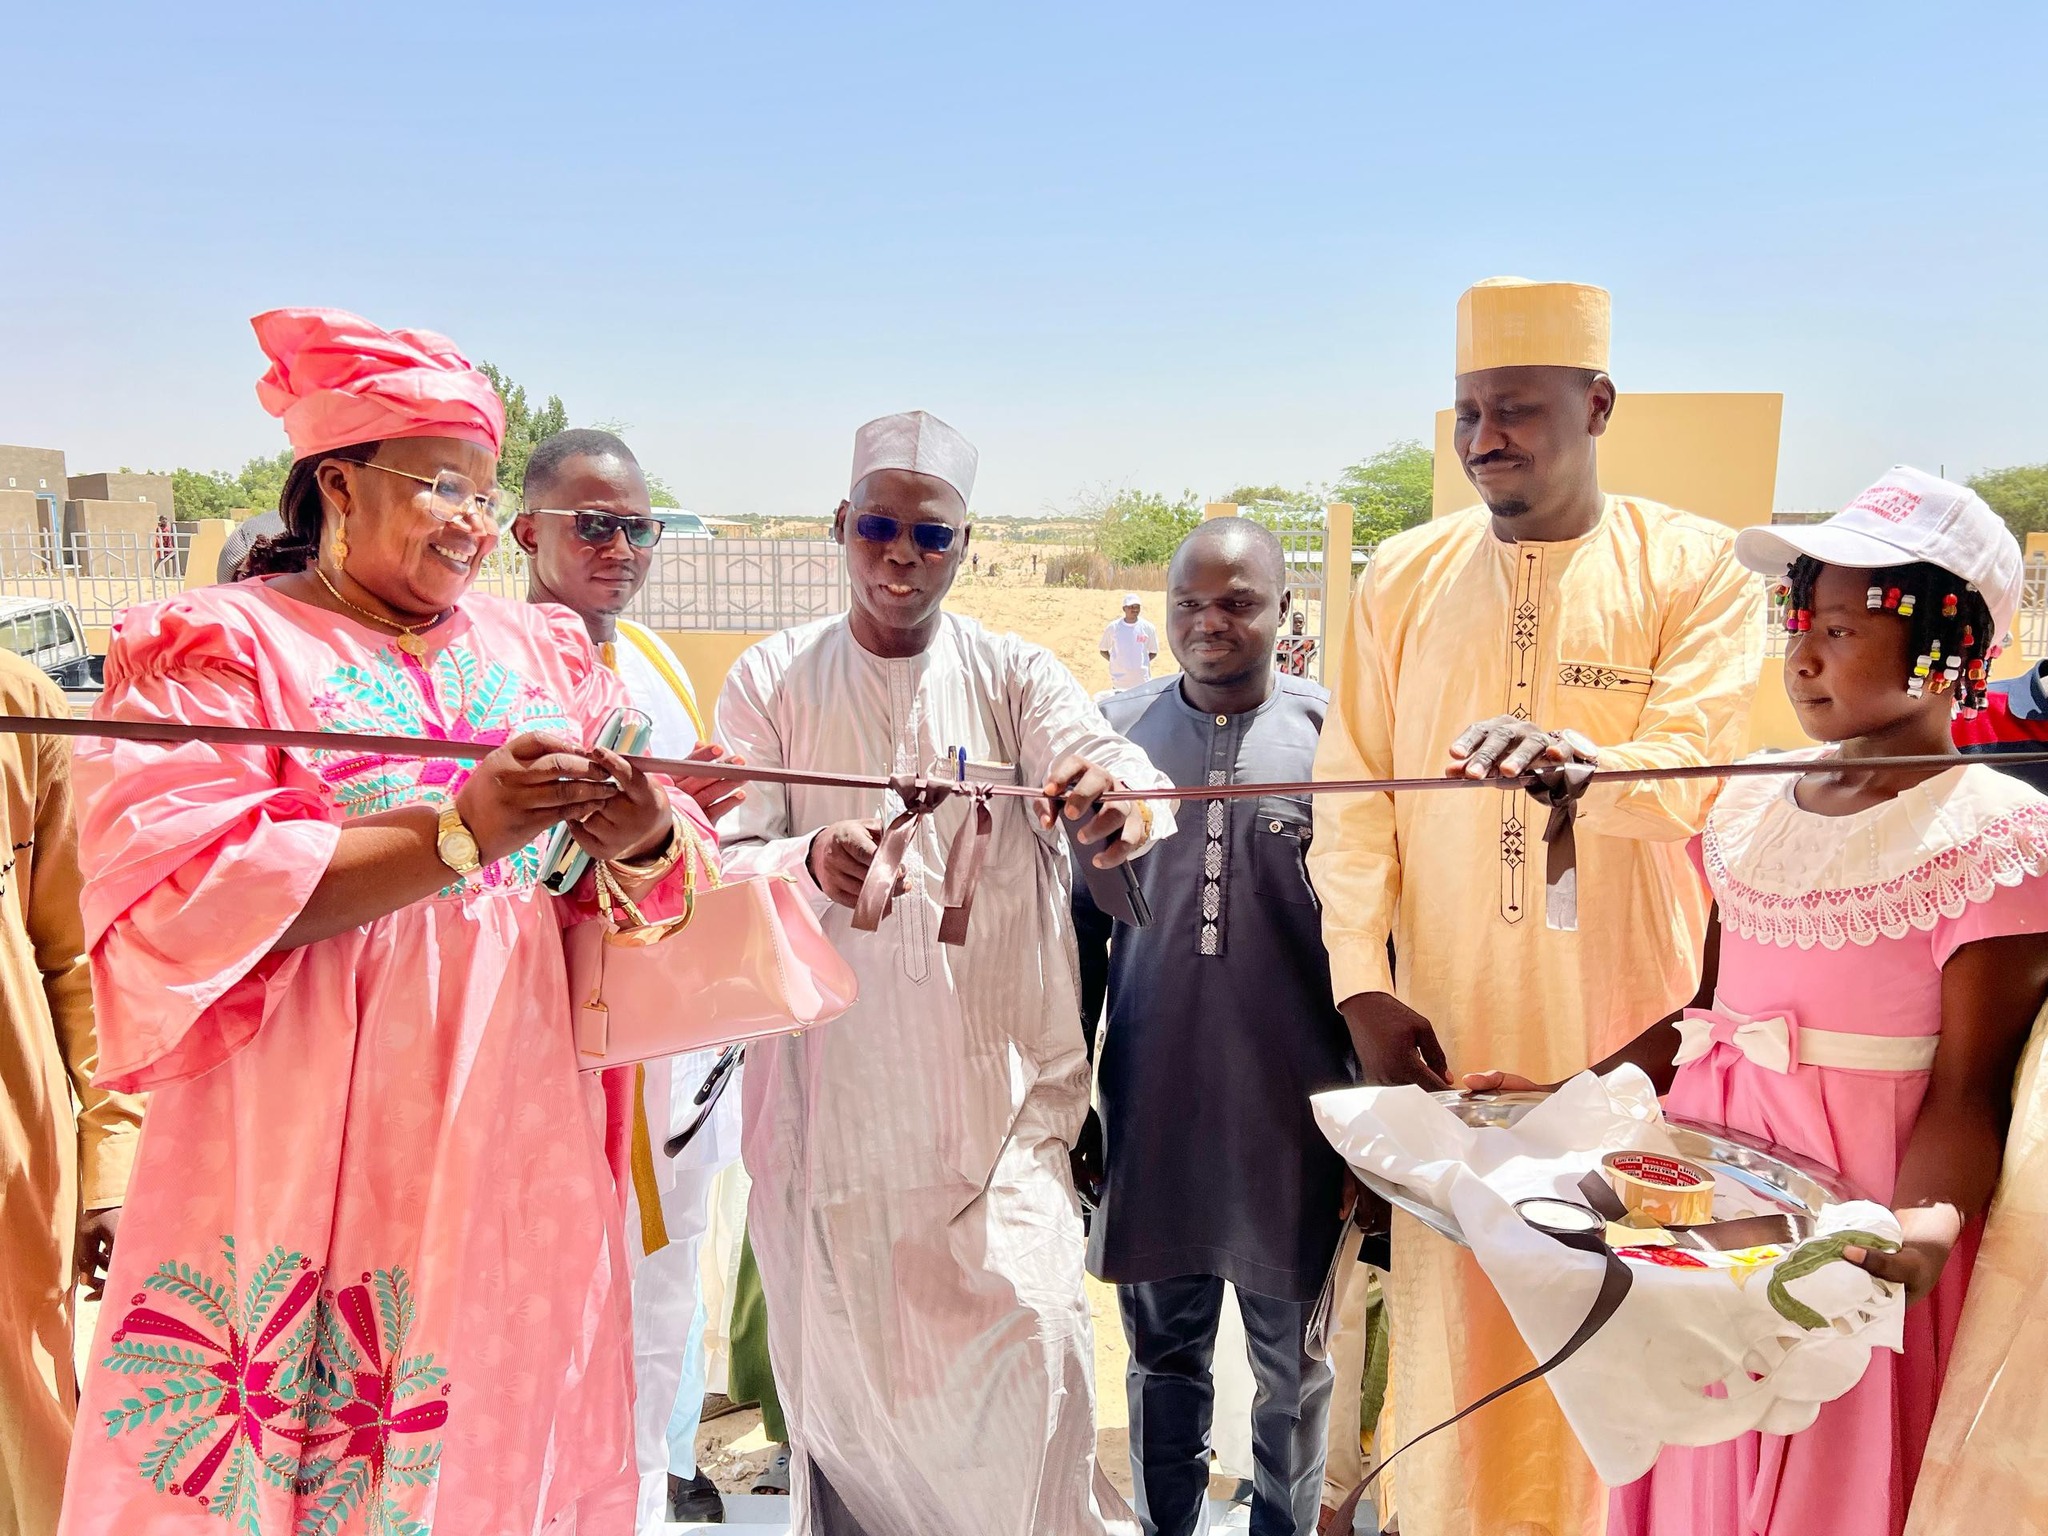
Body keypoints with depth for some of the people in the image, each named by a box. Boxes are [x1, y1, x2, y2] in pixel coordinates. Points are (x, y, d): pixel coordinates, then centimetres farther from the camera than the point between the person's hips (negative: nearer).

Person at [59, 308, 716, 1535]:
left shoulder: (544, 650, 11)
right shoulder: (215, 647, -2)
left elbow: (659, 882, 9)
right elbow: (181, 896, -15)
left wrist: (641, 843, -15)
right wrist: (456, 835, -23)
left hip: (520, 1146, 4)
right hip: (311, 1150, -4)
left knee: (512, 1429, 12)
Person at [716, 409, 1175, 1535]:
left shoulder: (1016, 676, 2)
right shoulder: (772, 681, 1)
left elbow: (1102, 759, -15)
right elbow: (726, 866, -6)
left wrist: (1121, 799, -40)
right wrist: (813, 865, -29)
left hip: (995, 1080, 0)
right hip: (831, 1091, 1)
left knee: (1030, 1342, -4)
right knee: (840, 1351, 10)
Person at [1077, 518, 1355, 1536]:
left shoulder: (1331, 735, -3)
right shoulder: (1115, 733, 2)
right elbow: (1080, 923, 8)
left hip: (1295, 1112, -1)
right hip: (1151, 1106, 2)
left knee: (1294, 1365, 14)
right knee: (1163, 1357, 16)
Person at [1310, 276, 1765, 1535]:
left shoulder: (1697, 569, -1)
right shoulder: (1406, 574, 5)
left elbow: (1692, 770, -15)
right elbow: (1353, 795, 3)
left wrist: (1577, 762, -37)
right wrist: (1363, 987, -5)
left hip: (1619, 1040, -1)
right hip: (1443, 1031, 2)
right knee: (1448, 1313, 8)